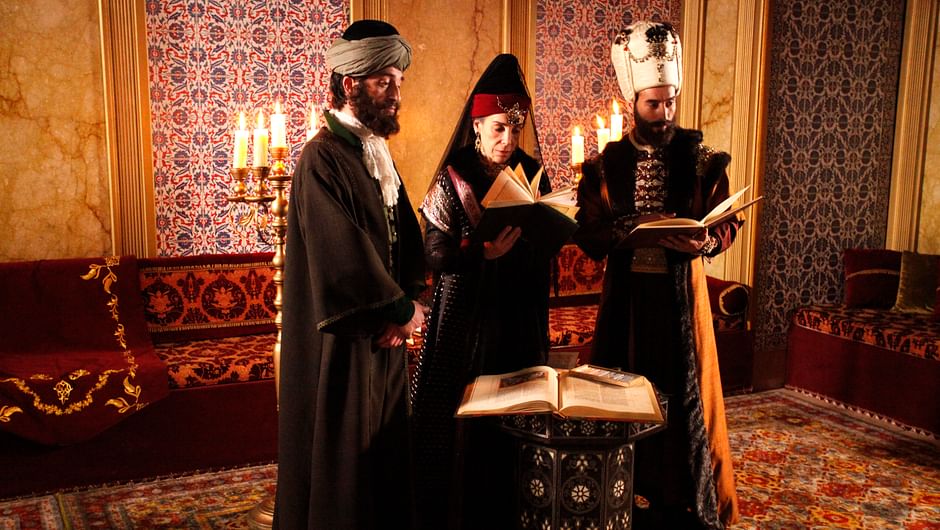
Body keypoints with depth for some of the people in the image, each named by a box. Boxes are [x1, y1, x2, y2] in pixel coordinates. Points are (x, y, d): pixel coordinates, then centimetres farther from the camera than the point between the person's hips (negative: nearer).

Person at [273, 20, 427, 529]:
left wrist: (407, 300, -8)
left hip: (382, 331, 8)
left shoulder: (376, 151, 9)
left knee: (384, 443, 18)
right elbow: (343, 254, -24)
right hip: (343, 338, -8)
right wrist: (402, 309, -13)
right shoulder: (323, 158, -18)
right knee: (342, 447, 5)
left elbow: (405, 230, 8)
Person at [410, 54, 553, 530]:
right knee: (462, 422, 1)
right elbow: (435, 254, -12)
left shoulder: (531, 173, 5)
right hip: (466, 317, -4)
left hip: (520, 317, 4)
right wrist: (483, 251, -28)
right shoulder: (453, 178, -7)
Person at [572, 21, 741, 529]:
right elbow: (588, 234, -2)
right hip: (626, 294, 1)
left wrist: (703, 242, -21)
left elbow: (727, 225, 1)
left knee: (685, 393, 4)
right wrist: (635, 225, -19)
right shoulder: (606, 164, 2)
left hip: (681, 294, -1)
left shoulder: (701, 159, 1)